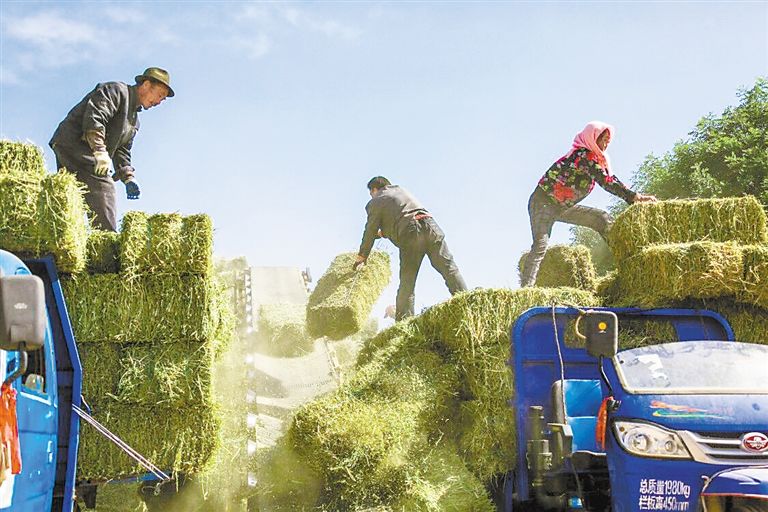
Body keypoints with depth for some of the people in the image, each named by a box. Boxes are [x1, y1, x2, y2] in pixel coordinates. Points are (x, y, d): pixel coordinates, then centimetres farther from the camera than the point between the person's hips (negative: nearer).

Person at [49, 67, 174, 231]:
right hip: (73, 143, -10)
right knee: (103, 187, -20)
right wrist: (100, 151, -29)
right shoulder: (117, 90, -5)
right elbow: (94, 116, -20)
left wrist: (127, 177, 4)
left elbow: (122, 150, 21)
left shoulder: (134, 120, 24)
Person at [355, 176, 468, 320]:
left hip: (409, 234, -4)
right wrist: (384, 231, 50)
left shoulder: (375, 203, 16)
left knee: (406, 283, 0)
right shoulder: (401, 189, 32)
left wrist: (361, 256, 28)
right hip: (428, 224, 4)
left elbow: (370, 231, 17)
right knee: (448, 268, -4)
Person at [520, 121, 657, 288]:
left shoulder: (596, 158, 7)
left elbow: (610, 180, 6)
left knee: (603, 219, 1)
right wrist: (635, 197, -28)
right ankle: (525, 288, -28)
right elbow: (607, 182, -28)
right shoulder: (583, 155, -21)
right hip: (544, 202, -9)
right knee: (540, 246, -23)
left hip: (564, 206, 9)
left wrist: (634, 198, -6)